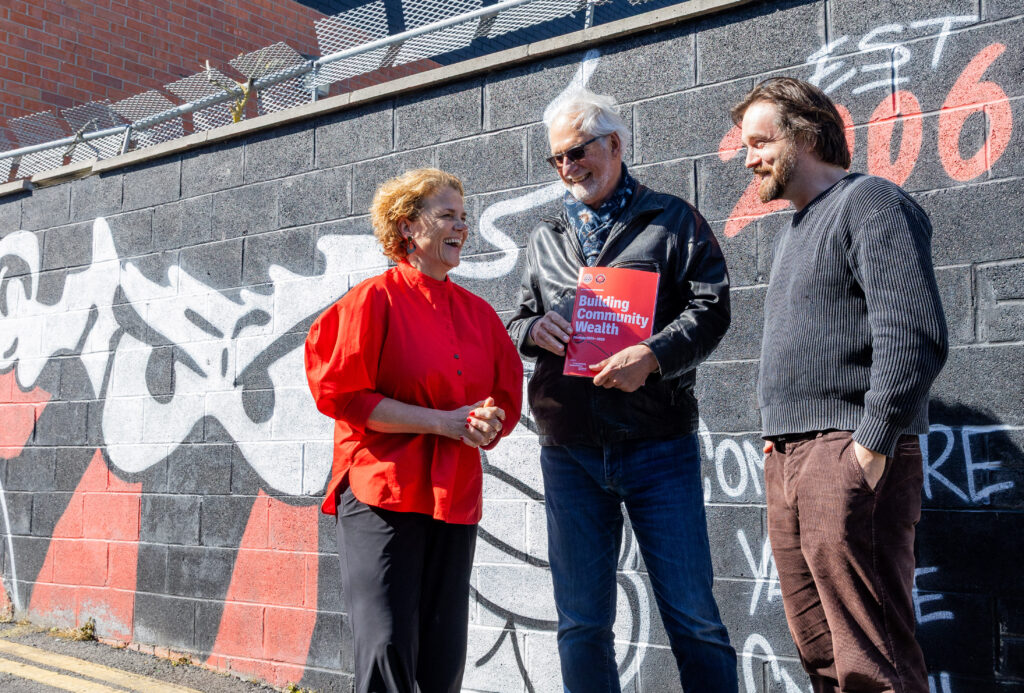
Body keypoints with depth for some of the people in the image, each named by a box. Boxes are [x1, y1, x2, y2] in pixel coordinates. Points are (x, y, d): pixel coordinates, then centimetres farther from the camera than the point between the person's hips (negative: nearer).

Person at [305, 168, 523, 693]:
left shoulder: (478, 312, 13)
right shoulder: (375, 299, -4)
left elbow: (506, 399, 18)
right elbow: (342, 395, -11)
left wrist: (486, 424, -7)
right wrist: (444, 422, -13)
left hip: (455, 497, 6)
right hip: (382, 491, -5)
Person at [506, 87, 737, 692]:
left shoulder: (671, 220, 6)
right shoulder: (545, 241, 18)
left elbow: (711, 307, -3)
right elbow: (518, 323, 21)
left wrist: (653, 355, -20)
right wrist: (532, 330, -3)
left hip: (658, 444, -3)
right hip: (569, 453, 4)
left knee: (693, 618, 1)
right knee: (581, 624, 8)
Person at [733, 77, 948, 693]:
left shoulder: (869, 203, -5)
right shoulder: (795, 230, 23)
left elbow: (915, 337, -17)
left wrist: (872, 444, -18)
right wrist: (781, 438, 15)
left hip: (849, 457, -9)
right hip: (788, 459, 9)